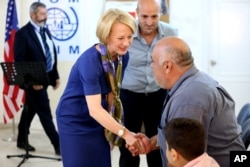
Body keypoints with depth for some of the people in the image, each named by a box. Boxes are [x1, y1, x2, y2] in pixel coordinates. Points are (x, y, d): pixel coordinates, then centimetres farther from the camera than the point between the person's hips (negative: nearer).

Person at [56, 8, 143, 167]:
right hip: (74, 121, -6)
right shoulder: (90, 61, -30)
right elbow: (94, 110, -35)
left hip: (98, 120, 6)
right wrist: (124, 133, -43)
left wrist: (109, 124, 3)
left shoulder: (123, 56, -9)